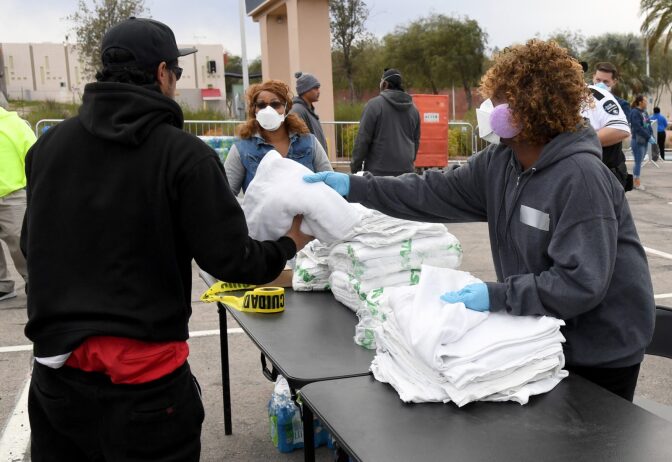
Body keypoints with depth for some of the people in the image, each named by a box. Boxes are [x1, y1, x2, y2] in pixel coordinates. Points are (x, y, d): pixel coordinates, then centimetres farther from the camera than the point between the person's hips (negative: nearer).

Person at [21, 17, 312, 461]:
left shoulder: (48, 145, 1)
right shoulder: (185, 154, -13)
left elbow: (32, 243, 13)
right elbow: (230, 259, -12)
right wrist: (289, 245, 7)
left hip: (56, 365, 4)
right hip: (142, 374, -4)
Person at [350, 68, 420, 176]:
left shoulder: (374, 104, -6)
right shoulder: (413, 109, 13)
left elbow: (363, 139, -8)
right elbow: (416, 141, 19)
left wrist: (355, 166, 0)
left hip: (379, 171, -5)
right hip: (406, 170, 6)